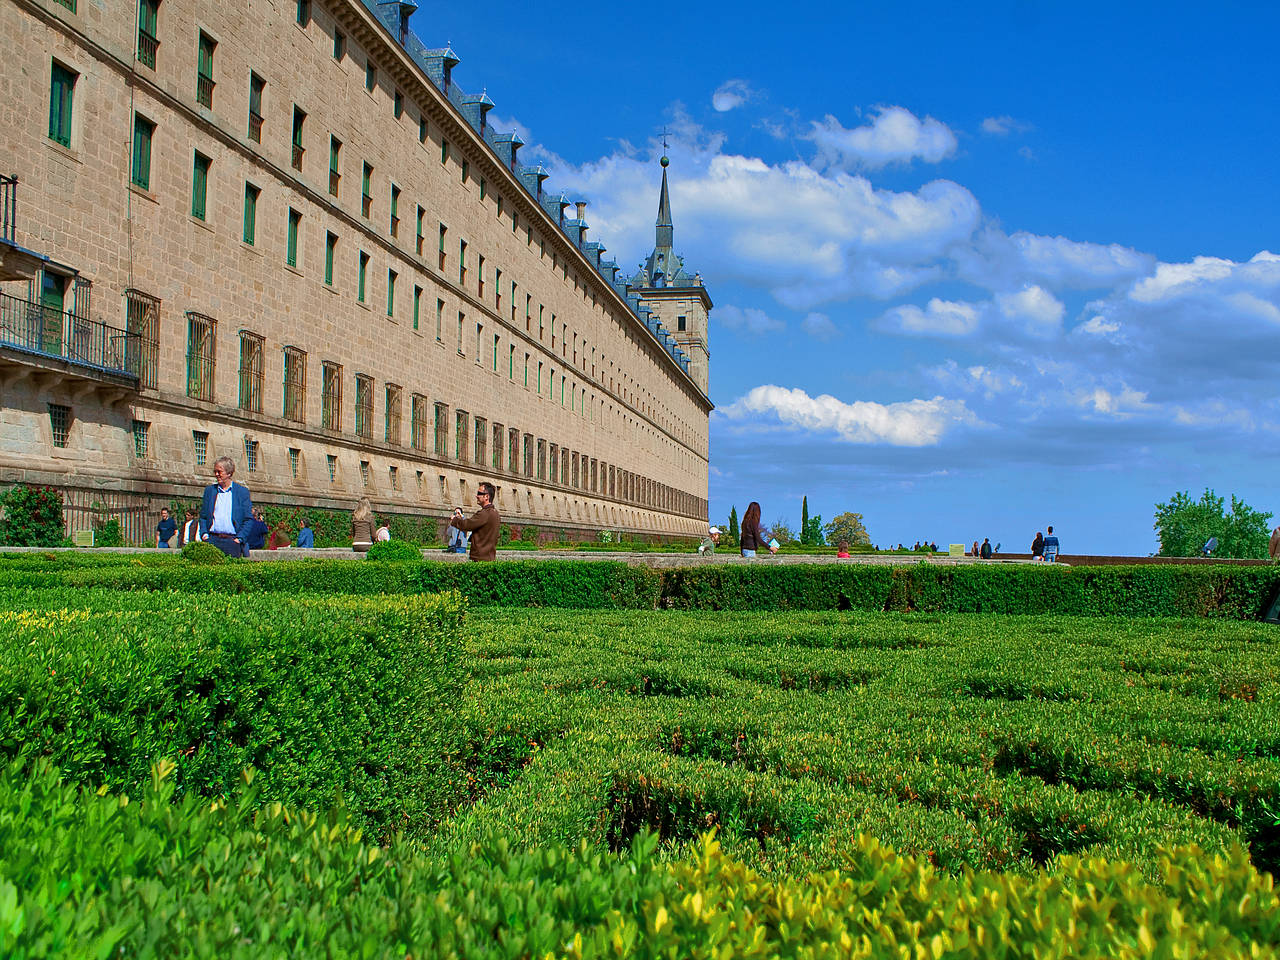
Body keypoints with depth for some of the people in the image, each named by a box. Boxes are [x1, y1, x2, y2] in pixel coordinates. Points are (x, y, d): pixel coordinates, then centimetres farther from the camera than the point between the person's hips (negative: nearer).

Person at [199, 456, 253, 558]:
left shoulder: (242, 491, 6)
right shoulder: (209, 490, 15)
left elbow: (248, 519, 4)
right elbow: (203, 516, 16)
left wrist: (239, 538, -6)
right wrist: (204, 534, 1)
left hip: (233, 541, -2)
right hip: (212, 540, 2)